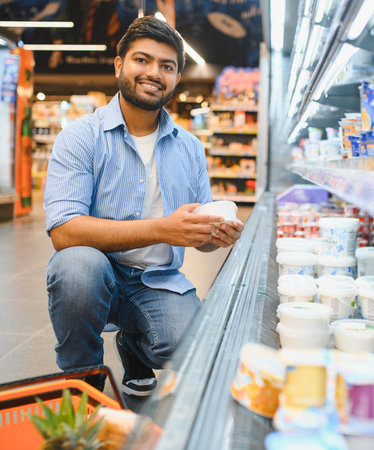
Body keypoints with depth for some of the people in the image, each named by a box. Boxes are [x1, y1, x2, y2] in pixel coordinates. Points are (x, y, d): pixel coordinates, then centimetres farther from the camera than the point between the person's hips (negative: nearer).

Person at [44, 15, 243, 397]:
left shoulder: (189, 147, 8)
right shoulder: (81, 136, -7)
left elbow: (196, 235, 12)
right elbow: (63, 231, -21)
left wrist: (217, 235, -14)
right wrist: (162, 229, -30)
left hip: (159, 282, 3)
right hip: (95, 277, -2)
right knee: (78, 263, -35)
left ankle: (132, 345, 16)